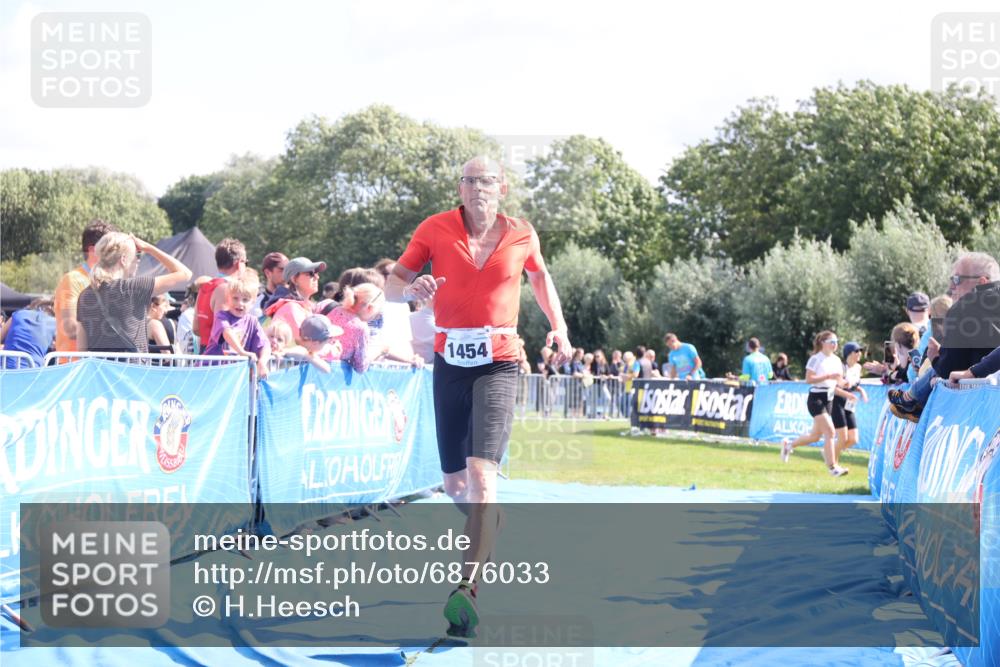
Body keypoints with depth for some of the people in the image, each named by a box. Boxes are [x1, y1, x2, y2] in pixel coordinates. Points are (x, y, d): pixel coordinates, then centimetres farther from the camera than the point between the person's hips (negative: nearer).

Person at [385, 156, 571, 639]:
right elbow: (393, 285, 0)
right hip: (450, 362, 2)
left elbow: (540, 276, 22)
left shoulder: (522, 235, 1)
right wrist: (413, 289, -22)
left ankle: (467, 588, -25)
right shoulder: (435, 229, -2)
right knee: (455, 483, 11)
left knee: (481, 473, -20)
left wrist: (558, 326, 16)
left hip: (499, 363, -2)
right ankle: (489, 533, 46)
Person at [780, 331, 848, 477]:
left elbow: (838, 380, 17)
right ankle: (832, 467, -15)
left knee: (816, 435, 13)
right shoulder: (816, 359, -10)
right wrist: (828, 376, -24)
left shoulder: (836, 360, 12)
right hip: (816, 398, -8)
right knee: (829, 431, -17)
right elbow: (809, 379, -17)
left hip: (829, 399, 8)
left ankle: (789, 444, 36)